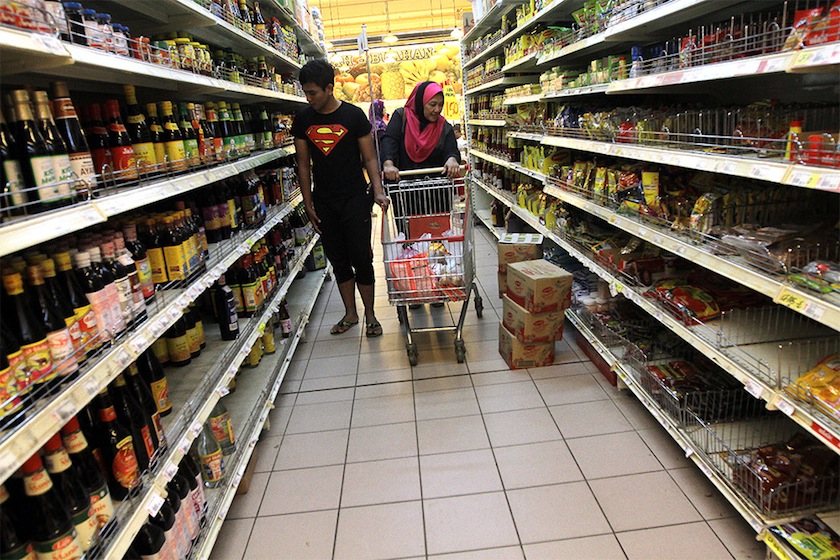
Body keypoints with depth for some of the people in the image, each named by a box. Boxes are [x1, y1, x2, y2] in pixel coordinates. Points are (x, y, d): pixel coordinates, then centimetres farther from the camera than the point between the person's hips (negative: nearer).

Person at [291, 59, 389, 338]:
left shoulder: (354, 115, -4)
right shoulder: (302, 119, 4)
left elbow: (369, 158, -2)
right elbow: (303, 164, 8)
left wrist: (378, 192, -16)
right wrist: (308, 204, 4)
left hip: (355, 199, -3)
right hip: (323, 202, 3)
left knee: (361, 259, -1)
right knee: (338, 260, 11)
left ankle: (370, 314, 15)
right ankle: (350, 313, 25)